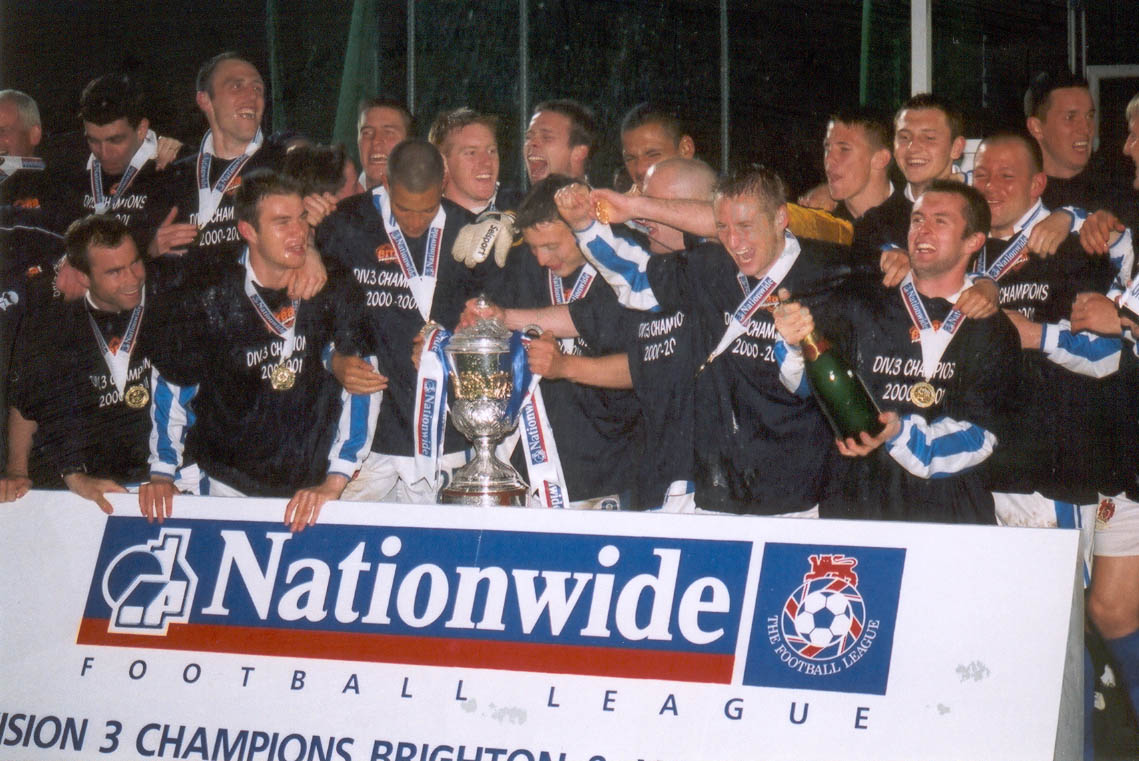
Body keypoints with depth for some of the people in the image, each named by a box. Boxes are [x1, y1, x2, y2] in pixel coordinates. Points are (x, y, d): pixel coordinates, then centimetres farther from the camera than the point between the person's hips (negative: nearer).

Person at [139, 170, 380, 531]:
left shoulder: (335, 292, -6)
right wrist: (161, 473, 3)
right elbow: (171, 382, 6)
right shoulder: (210, 297, -8)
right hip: (228, 487, 0)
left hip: (311, 486, 0)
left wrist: (334, 482, -15)